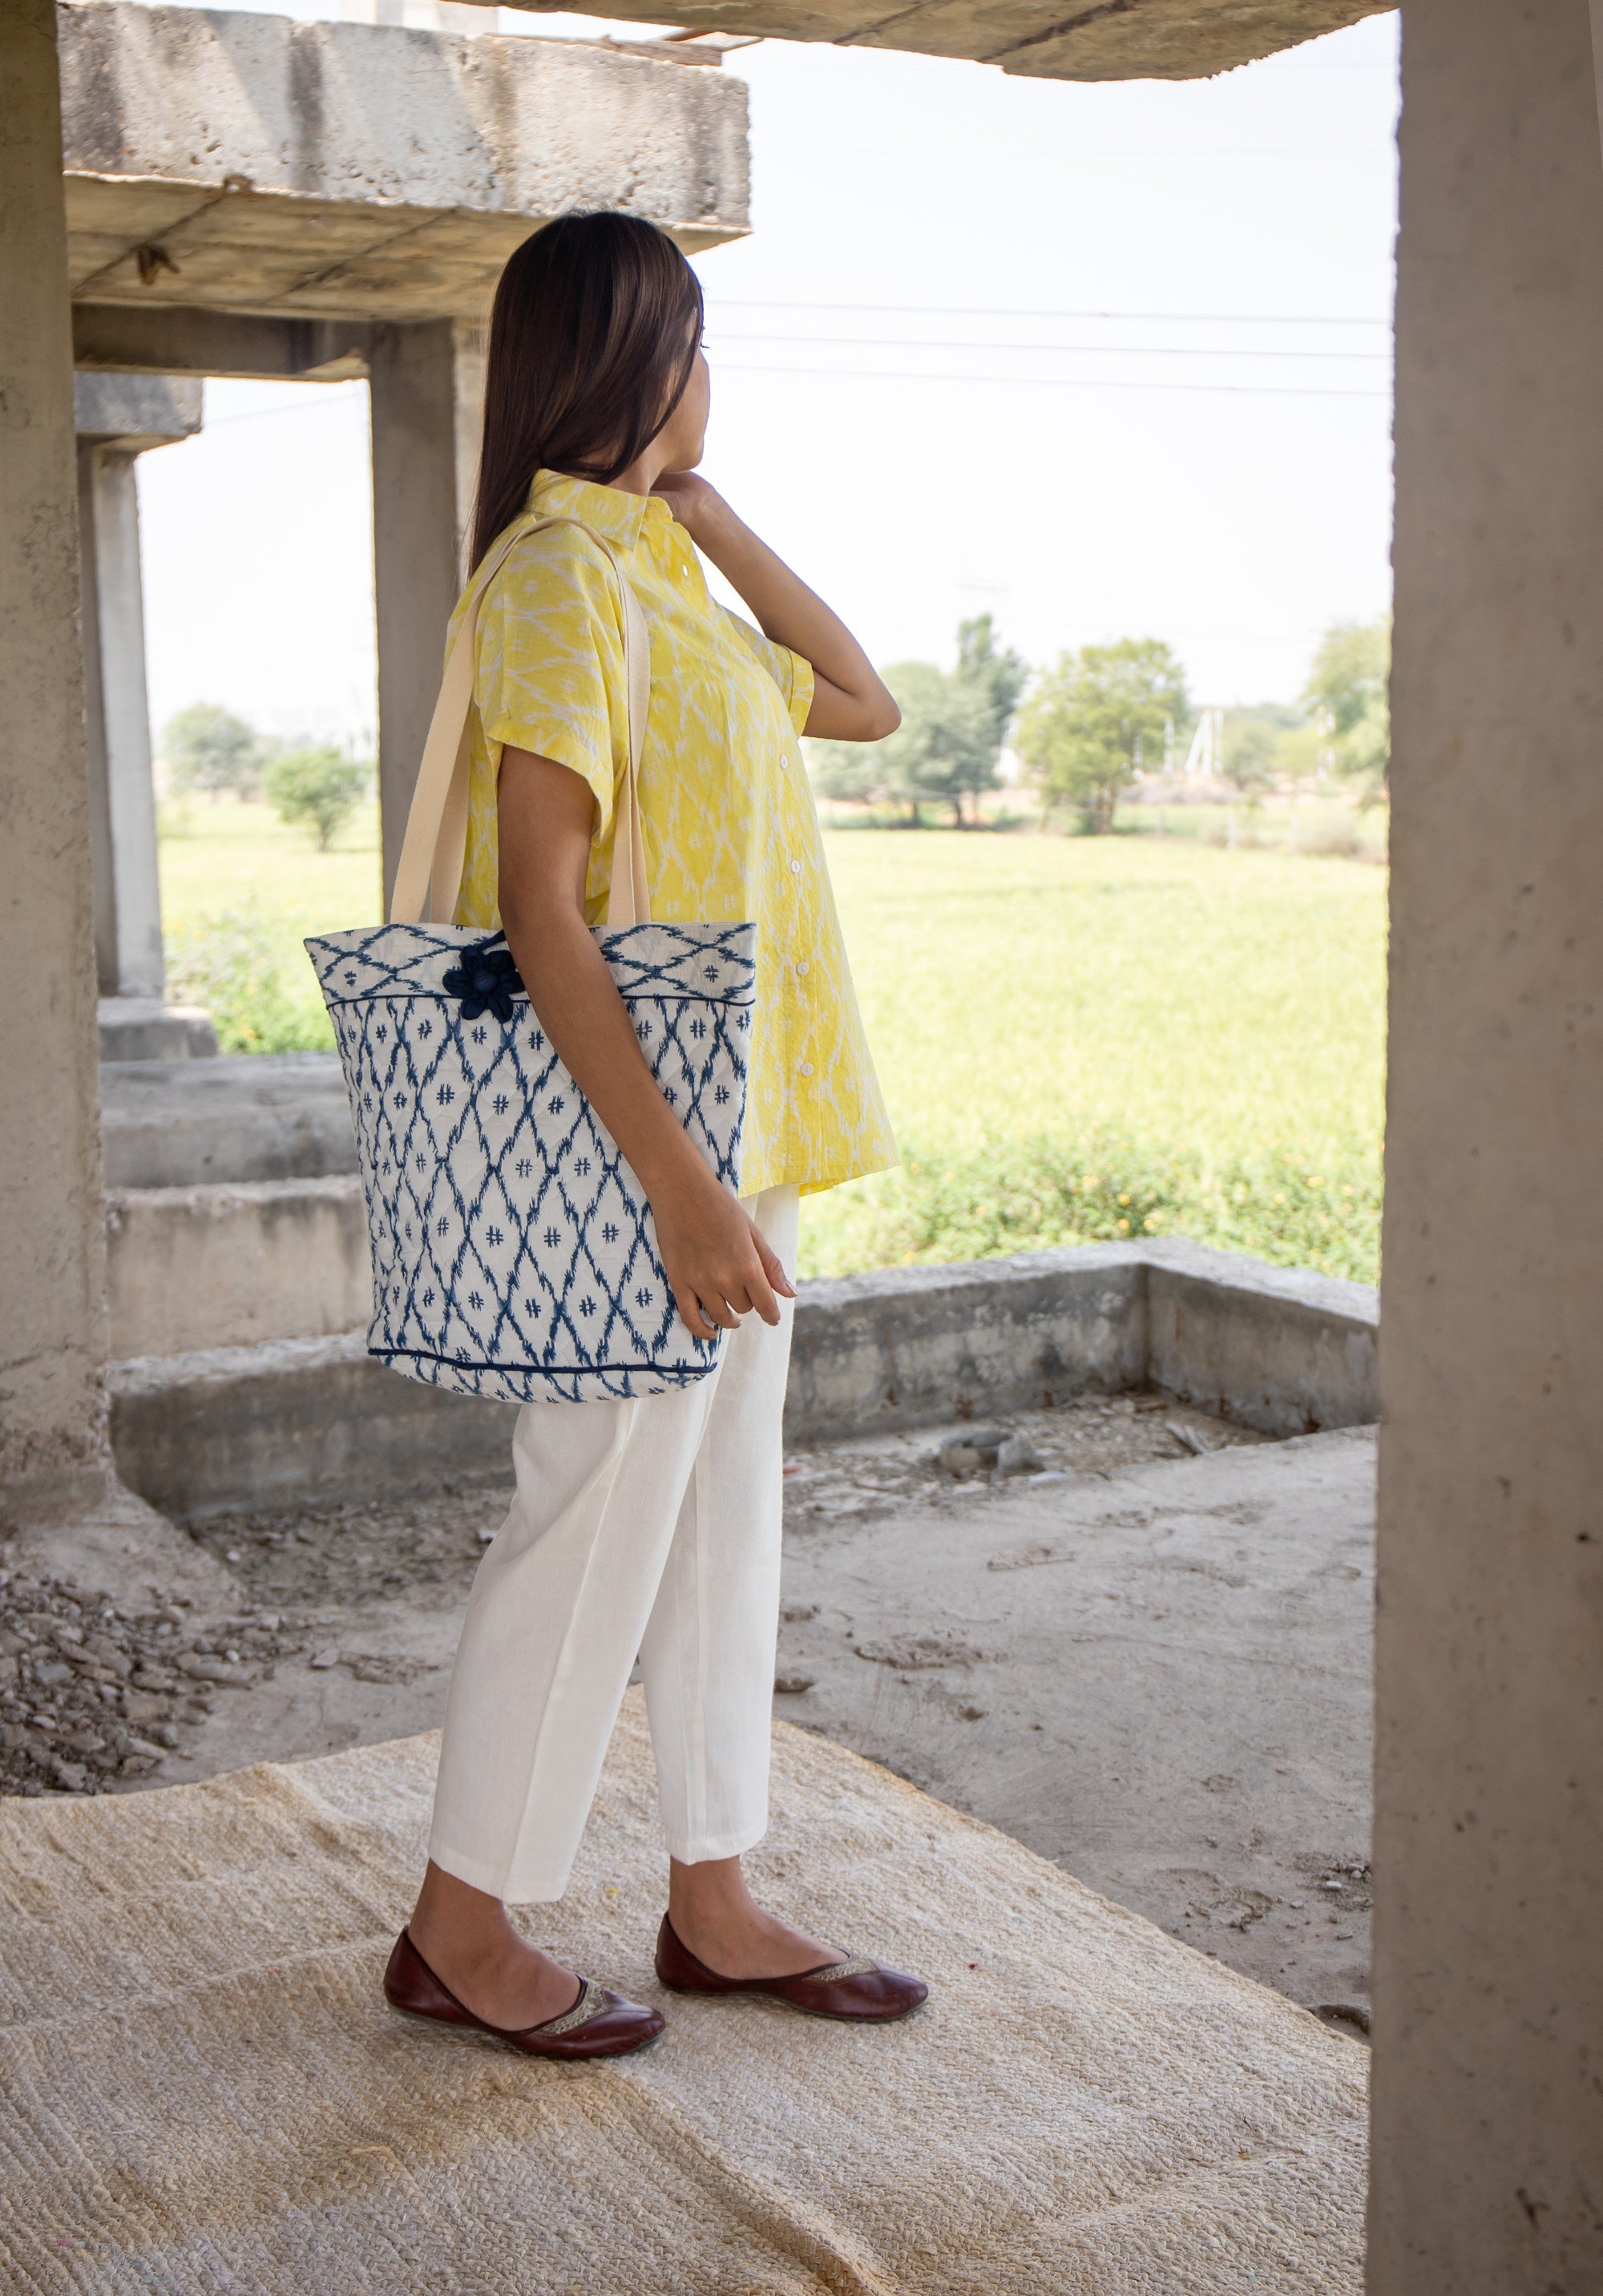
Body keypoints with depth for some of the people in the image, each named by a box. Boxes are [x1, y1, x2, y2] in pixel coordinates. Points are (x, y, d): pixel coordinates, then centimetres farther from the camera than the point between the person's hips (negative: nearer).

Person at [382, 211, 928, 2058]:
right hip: (643, 1144, -9)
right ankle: (458, 1931, 17)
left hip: (731, 1138, 9)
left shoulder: (653, 575, 14)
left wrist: (708, 511, 12)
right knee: (591, 1528, 1)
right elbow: (539, 912, -22)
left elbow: (863, 703, 20)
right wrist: (679, 1187, -26)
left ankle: (714, 1906, 27)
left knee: (720, 1522, 14)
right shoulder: (557, 580, -15)